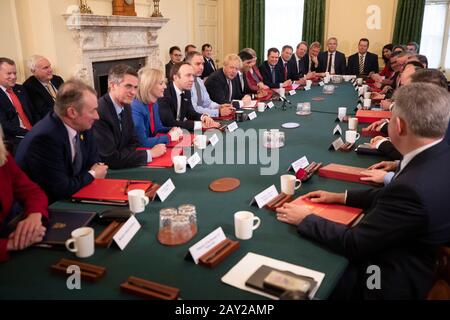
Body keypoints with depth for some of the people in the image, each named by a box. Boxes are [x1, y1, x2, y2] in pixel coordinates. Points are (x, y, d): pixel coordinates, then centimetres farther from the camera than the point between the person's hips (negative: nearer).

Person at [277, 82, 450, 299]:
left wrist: (306, 219, -11)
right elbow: (390, 196, 9)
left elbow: (352, 244, -24)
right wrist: (341, 197, 10)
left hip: (392, 281, -8)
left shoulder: (414, 188, -36)